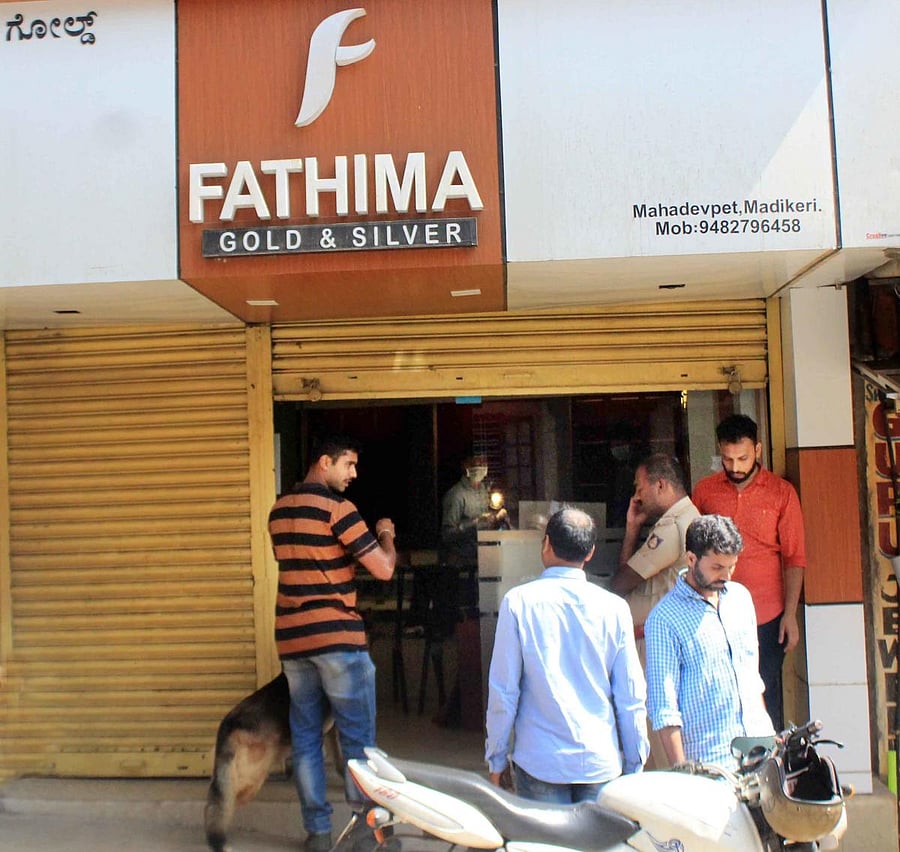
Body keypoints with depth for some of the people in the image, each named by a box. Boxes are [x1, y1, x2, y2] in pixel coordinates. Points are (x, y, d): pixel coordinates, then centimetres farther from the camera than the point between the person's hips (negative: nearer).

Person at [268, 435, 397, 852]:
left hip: (291, 639, 7)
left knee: (305, 738, 12)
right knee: (358, 739, 5)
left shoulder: (278, 511, 11)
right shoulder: (337, 508, -12)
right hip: (338, 638, -6)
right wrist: (386, 535, 6)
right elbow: (384, 569, -13)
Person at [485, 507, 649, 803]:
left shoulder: (518, 602, -8)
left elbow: (503, 691, -5)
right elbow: (631, 696, 0)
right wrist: (635, 765, 12)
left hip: (540, 763, -1)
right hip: (601, 762, 2)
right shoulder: (614, 608, -4)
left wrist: (496, 757, 6)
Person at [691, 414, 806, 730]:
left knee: (765, 698, 6)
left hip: (767, 617, -1)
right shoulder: (704, 490, 4)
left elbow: (794, 558, 2)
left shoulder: (782, 492, 0)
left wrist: (790, 614, -4)